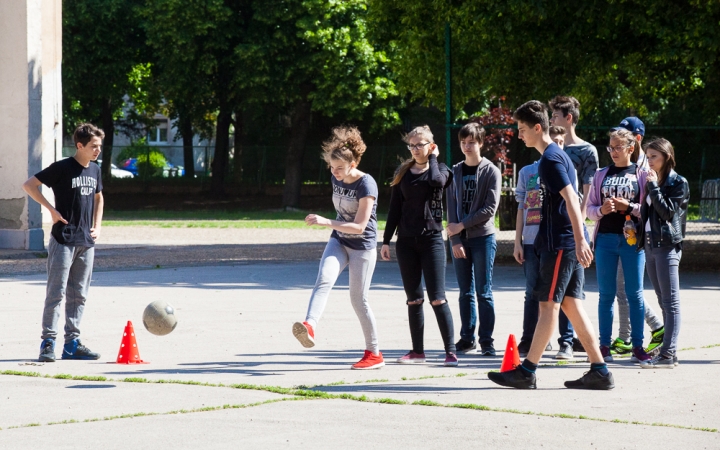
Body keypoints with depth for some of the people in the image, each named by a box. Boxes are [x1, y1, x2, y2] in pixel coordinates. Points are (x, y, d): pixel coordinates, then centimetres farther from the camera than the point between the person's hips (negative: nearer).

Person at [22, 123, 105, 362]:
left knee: (79, 295, 8)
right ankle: (48, 342, -6)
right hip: (63, 241, -7)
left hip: (86, 242, 7)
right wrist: (52, 210, -12)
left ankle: (72, 343, 12)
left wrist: (97, 226, 14)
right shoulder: (62, 168, -10)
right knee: (56, 292, -8)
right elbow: (29, 185, -10)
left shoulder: (94, 170, 11)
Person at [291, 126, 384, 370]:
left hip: (362, 247, -5)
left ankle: (374, 354, 13)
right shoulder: (336, 179, 0)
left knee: (358, 300, 1)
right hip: (338, 241, 5)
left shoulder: (366, 185, -21)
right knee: (324, 279, -22)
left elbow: (359, 226, -27)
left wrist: (325, 222, -34)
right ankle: (309, 326, -42)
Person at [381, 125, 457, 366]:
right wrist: (386, 240, 7)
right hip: (406, 241, 4)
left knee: (437, 298, -9)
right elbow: (394, 208, 11)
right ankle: (417, 351, 12)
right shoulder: (403, 172, 10)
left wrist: (432, 158, -7)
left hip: (432, 239, -4)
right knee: (413, 299, 7)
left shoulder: (439, 169, 2)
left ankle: (450, 351, -9)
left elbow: (437, 181, -24)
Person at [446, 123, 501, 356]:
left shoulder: (491, 172, -3)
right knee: (465, 292, 7)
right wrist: (455, 239, -6)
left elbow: (490, 209, -9)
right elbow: (451, 207, 4)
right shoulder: (455, 172, 9)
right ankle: (467, 338, 13)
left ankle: (486, 340, -1)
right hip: (459, 239, 4)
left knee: (483, 292, -4)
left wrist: (461, 226, -10)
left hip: (483, 237, -4)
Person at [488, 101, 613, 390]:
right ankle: (599, 371, 6)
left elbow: (571, 199, -21)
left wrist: (580, 240, -27)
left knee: (549, 304, -5)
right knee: (571, 304, 8)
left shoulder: (550, 159, -13)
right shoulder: (556, 155, 18)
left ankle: (527, 371, 0)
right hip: (568, 243, 10)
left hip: (560, 244, -10)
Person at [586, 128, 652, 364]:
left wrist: (629, 207, -15)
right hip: (605, 239, 3)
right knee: (606, 294, 5)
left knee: (634, 293, 0)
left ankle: (638, 346, 4)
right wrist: (602, 209, -10)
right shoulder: (602, 175, 11)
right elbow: (589, 208, 10)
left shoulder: (642, 175, 3)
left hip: (632, 239, -3)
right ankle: (604, 345, 9)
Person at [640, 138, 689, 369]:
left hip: (667, 246, -8)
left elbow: (667, 211, -16)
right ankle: (668, 348, 14)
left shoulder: (678, 183, -5)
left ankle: (668, 353, -15)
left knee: (671, 302, -10)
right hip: (650, 244, 8)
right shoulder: (652, 181, 17)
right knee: (664, 302, 10)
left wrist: (653, 186, -15)